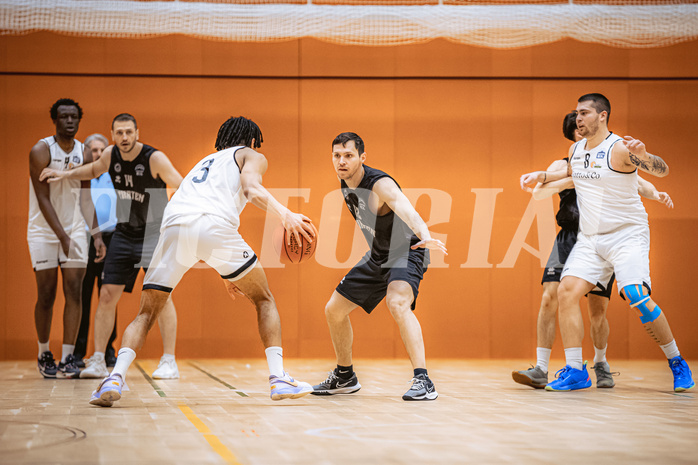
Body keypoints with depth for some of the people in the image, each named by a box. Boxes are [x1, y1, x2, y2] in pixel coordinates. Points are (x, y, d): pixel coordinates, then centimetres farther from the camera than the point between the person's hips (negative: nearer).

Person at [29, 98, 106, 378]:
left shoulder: (84, 154, 4)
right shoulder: (41, 151, -12)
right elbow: (43, 198, -17)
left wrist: (97, 235, 3)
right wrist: (62, 236, -24)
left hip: (75, 229, 4)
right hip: (44, 230, -4)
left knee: (73, 292, -6)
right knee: (46, 295, -1)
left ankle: (68, 358, -5)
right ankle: (44, 356, 17)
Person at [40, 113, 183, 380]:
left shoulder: (155, 159, -18)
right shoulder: (110, 155, -2)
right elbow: (94, 170, 22)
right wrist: (65, 175, 13)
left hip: (154, 233, -5)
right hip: (124, 233, 5)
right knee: (107, 294, -1)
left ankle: (169, 362, -1)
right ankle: (98, 361, 5)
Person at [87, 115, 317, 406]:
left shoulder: (206, 162, 43)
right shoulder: (252, 156, 26)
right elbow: (251, 188, 0)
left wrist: (227, 276, 46)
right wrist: (284, 214, -12)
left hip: (174, 226, 4)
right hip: (215, 224, -4)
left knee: (147, 313, 14)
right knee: (264, 300, 15)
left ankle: (115, 378, -8)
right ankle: (278, 379, 4)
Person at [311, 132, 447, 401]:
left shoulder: (381, 185, -30)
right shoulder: (345, 183, -5)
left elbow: (406, 210, -50)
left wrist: (425, 237, -68)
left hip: (407, 251, -9)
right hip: (378, 256, 9)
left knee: (397, 303, -37)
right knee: (334, 310, 11)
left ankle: (423, 381, -36)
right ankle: (345, 377, 32)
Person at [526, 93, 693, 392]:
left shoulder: (620, 148, -13)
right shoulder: (576, 150, 9)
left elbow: (662, 170, -27)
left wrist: (643, 155, -46)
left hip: (627, 235, -6)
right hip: (590, 238, 7)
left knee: (638, 298, -20)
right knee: (567, 291, -11)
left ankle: (677, 364, 0)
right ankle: (575, 371, -5)